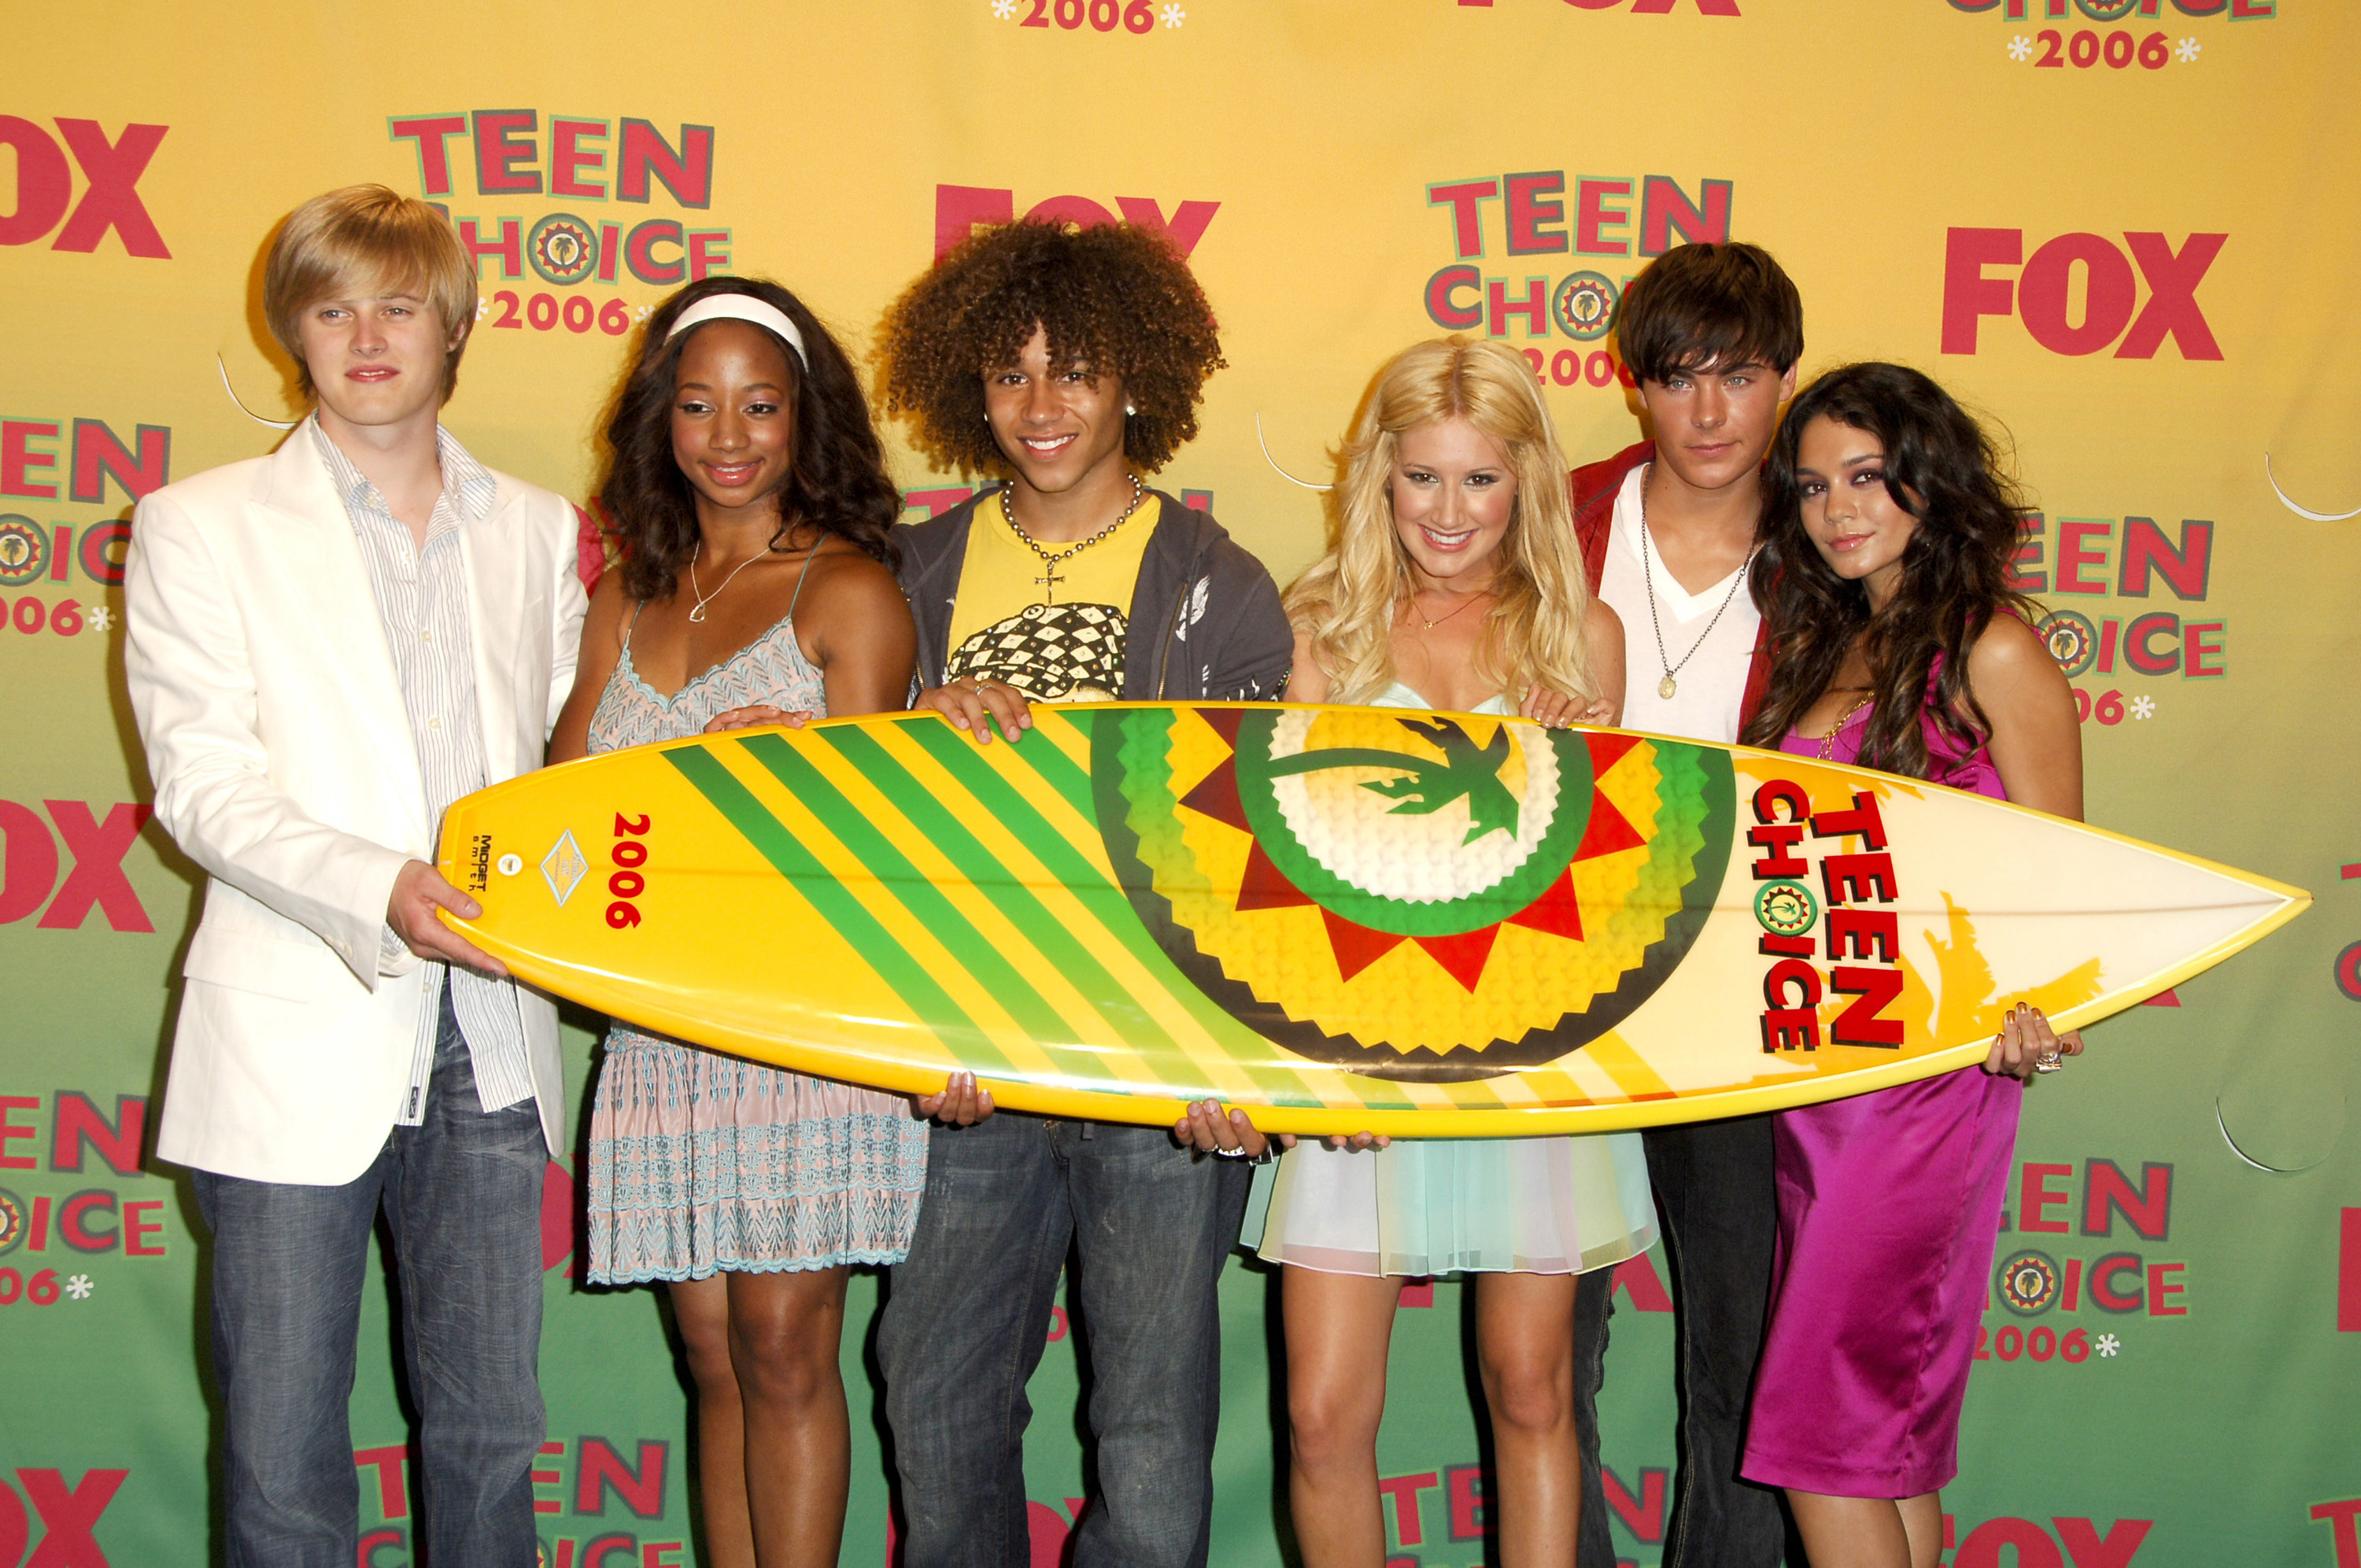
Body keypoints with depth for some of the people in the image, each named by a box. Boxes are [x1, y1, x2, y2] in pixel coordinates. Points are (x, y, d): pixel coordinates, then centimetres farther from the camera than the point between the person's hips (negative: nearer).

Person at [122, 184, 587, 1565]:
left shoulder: (537, 530, 13)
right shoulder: (201, 528, 3)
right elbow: (202, 784, -6)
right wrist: (378, 892, -22)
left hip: (489, 1043, 3)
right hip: (300, 1041, -3)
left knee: (491, 1438, 9)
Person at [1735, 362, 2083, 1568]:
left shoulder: (1991, 652, -8)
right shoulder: (1823, 644, 14)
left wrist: (2032, 1009, -28)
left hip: (1928, 1069, -7)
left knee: (1823, 1427, -8)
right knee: (1892, 1425, 13)